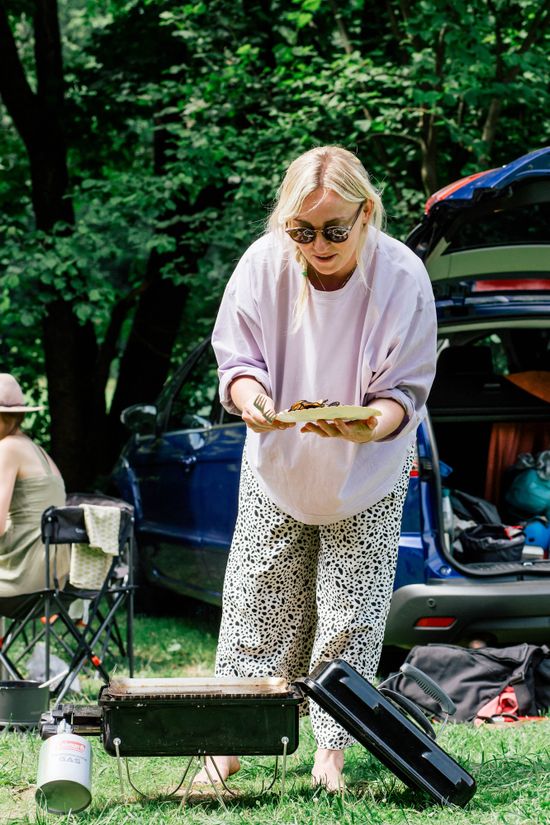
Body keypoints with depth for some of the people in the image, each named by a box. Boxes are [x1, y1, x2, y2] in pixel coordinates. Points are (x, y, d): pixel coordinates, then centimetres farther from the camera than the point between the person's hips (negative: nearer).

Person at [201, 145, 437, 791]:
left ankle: (331, 751, 12)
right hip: (277, 469, 2)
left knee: (351, 617, 1)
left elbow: (405, 395, -17)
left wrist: (367, 425, -39)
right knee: (254, 607, 4)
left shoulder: (401, 277, -23)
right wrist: (250, 398, -32)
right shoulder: (264, 264, -19)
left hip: (366, 478, -1)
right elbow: (236, 359, -9)